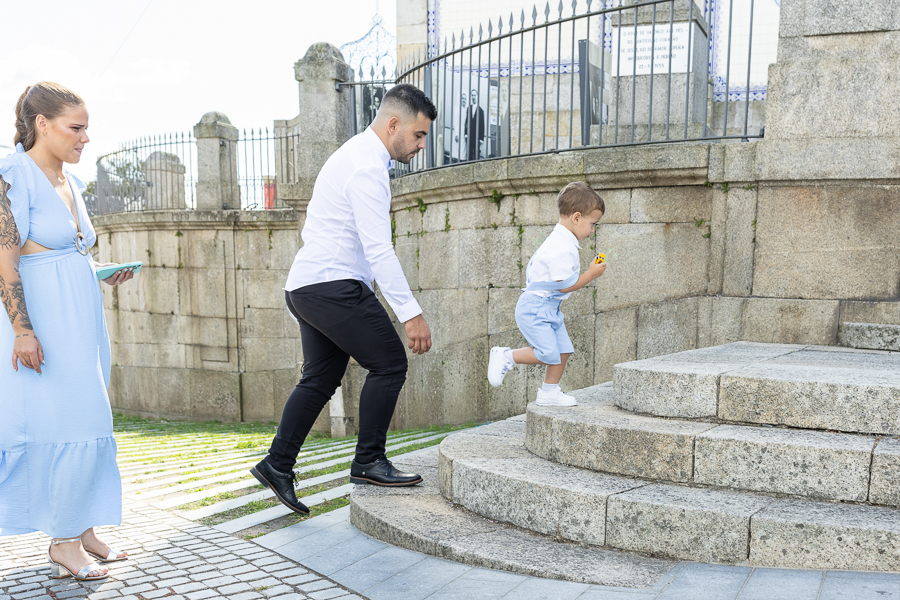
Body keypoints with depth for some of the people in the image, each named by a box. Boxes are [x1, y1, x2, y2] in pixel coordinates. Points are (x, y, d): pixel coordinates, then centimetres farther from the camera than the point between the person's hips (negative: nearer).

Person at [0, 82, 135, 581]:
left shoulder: (70, 182, 16)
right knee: (68, 425, -7)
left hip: (82, 316, 8)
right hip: (42, 320, -8)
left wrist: (108, 276, 9)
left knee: (87, 424, 10)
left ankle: (82, 530, 20)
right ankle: (63, 545, 5)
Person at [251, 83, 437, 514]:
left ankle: (277, 464, 17)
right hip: (333, 284, -10)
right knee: (389, 363, -4)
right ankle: (369, 462, 2)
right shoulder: (367, 167, -15)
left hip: (305, 286, 10)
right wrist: (410, 313, -23)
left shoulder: (356, 155, 19)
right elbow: (379, 250, -23)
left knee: (321, 378, 14)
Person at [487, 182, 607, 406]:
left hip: (549, 307, 11)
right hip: (535, 308, -11)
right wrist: (591, 274, -11)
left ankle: (549, 392, 19)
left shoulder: (559, 240, 12)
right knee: (547, 353, -14)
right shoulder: (563, 249, -23)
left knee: (563, 350, 9)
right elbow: (565, 285, -23)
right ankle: (506, 357, 3)